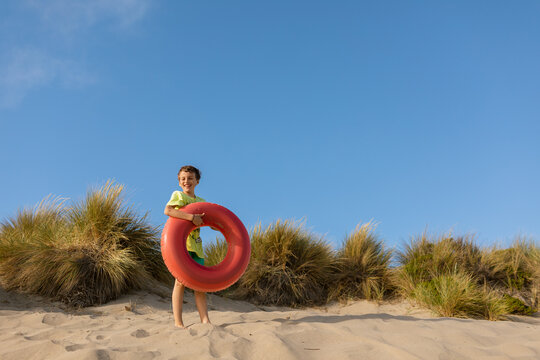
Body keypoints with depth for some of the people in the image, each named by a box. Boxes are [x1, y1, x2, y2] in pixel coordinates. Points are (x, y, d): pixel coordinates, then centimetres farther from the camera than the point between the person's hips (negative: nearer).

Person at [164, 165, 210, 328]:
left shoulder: (202, 202, 19)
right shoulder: (178, 195, 0)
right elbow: (167, 210, -20)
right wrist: (191, 217, -26)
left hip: (196, 245, 6)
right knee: (181, 280, -10)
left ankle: (205, 320, 6)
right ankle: (178, 322, -9)